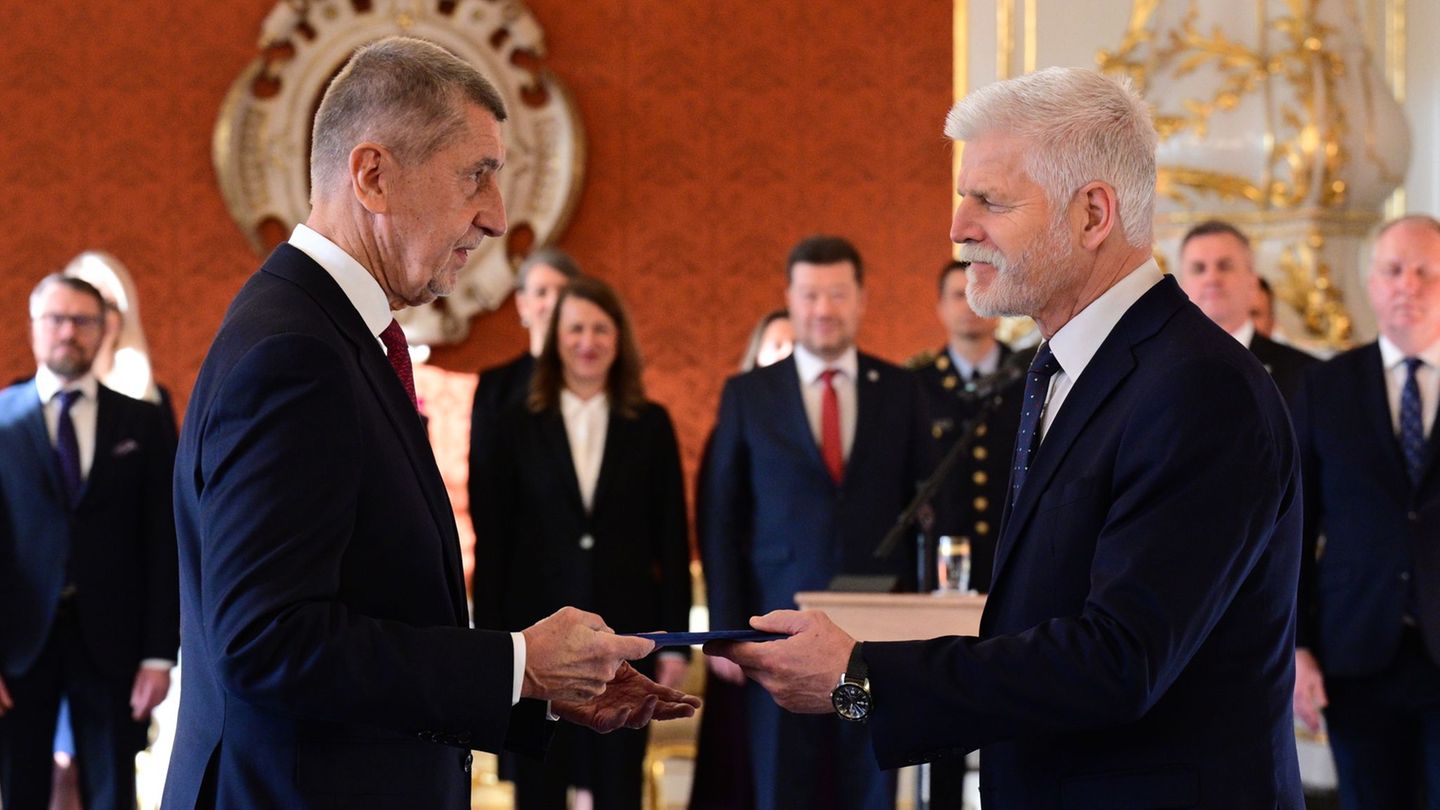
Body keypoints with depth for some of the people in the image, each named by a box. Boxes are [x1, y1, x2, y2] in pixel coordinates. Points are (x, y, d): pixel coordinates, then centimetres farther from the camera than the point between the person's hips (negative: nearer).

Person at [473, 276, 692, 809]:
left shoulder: (651, 426, 4)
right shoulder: (518, 429, 4)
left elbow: (672, 537, 4)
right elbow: (493, 541, 3)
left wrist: (674, 639, 0)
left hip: (625, 629, 0)